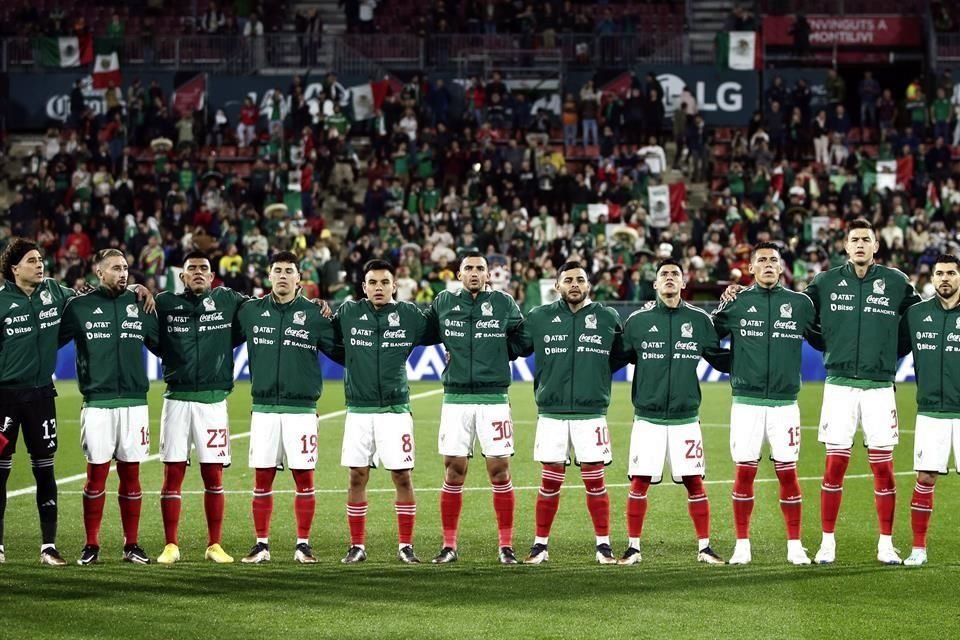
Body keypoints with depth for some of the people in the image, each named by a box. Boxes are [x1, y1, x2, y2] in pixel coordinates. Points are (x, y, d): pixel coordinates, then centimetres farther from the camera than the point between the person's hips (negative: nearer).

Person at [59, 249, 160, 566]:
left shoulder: (139, 305, 10)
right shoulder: (79, 307, 2)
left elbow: (162, 346, 19)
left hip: (134, 402, 2)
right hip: (97, 402, -2)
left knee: (131, 475, 5)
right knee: (96, 475, -1)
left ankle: (132, 545, 12)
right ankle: (91, 546, 6)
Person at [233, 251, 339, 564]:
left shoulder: (314, 314, 1)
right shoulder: (250, 311, 6)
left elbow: (342, 351, 3)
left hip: (301, 409, -1)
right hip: (263, 407, 1)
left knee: (304, 479, 1)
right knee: (262, 479, 3)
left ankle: (303, 544, 9)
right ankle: (261, 545, 11)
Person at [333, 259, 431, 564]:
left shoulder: (410, 315, 1)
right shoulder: (347, 313, 3)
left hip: (395, 409, -1)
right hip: (358, 410, 1)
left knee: (402, 477, -1)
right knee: (357, 477, 4)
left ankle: (405, 545, 8)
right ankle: (357, 546, 13)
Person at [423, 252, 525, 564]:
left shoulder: (504, 304, 3)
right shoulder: (443, 304, 6)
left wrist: (499, 356, 3)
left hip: (493, 399, -1)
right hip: (455, 398, 1)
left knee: (499, 470, -2)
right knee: (454, 471, 2)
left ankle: (506, 545, 5)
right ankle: (449, 545, 9)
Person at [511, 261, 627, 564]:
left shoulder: (607, 318, 5)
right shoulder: (539, 318, 4)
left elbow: (620, 357, 12)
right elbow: (513, 347, 8)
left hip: (591, 412, 0)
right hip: (551, 413, 0)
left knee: (595, 481, 2)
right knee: (550, 481, 4)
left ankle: (604, 545, 10)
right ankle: (540, 545, 13)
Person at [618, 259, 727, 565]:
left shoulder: (699, 320, 4)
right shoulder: (637, 320, 2)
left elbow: (722, 360, 10)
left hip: (685, 418, 1)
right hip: (647, 418, 0)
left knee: (694, 482, 0)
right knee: (639, 482, -1)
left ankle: (704, 547, 10)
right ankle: (633, 547, 9)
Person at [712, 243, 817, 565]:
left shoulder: (800, 304, 5)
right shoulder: (737, 303, 3)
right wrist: (732, 367, 2)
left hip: (785, 402, 0)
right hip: (746, 402, 0)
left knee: (788, 473, 1)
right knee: (744, 472, 1)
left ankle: (795, 546, 9)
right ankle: (742, 546, 9)